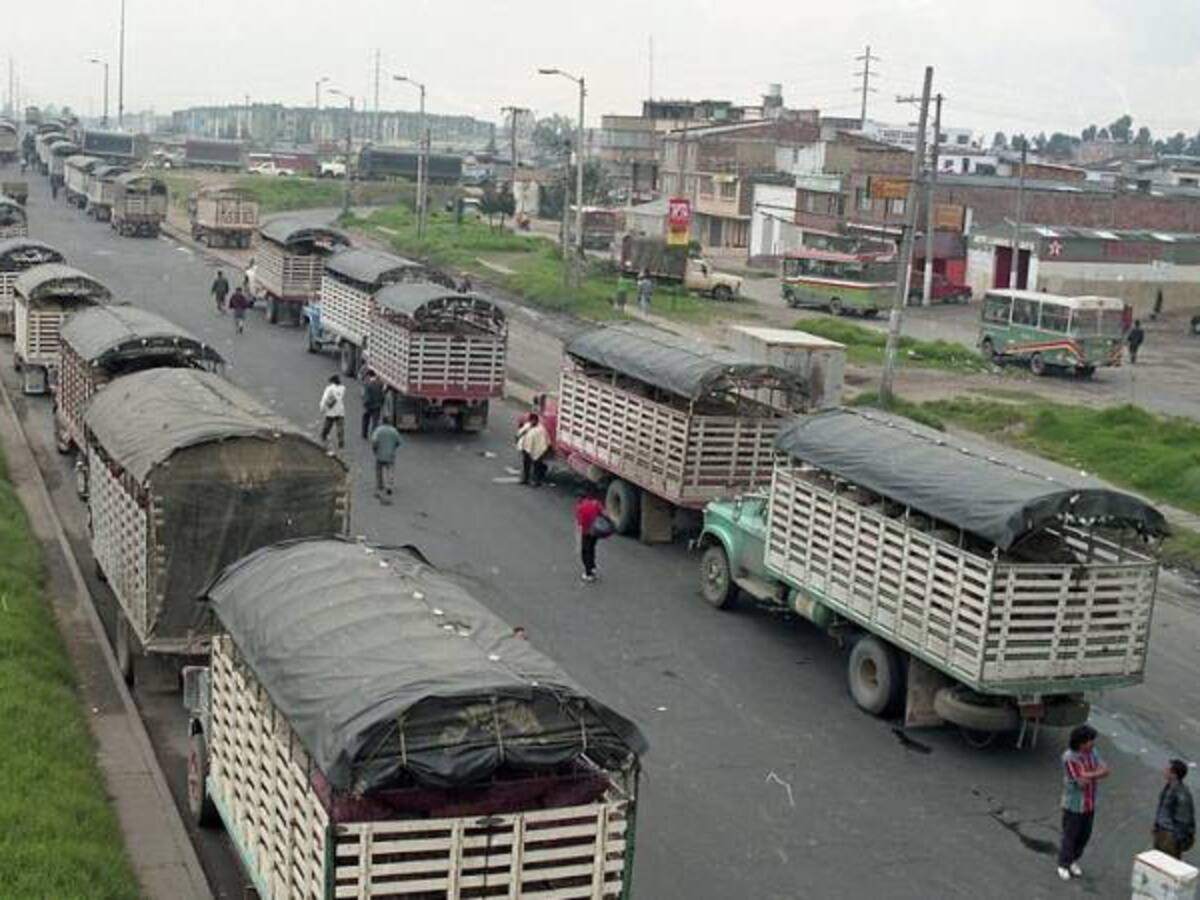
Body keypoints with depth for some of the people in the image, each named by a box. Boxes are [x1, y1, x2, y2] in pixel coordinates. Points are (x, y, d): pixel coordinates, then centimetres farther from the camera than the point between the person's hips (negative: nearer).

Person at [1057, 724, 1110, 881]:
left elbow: (1105, 772, -8)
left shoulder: (1092, 752, -3)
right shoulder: (1069, 758, -24)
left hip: (1089, 803, 6)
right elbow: (1081, 782, -27)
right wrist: (1096, 774, -13)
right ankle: (1063, 865, 25)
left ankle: (1073, 861, 37)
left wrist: (1087, 775, -23)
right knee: (1070, 836, 7)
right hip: (1073, 805, -6)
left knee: (1085, 835, 16)